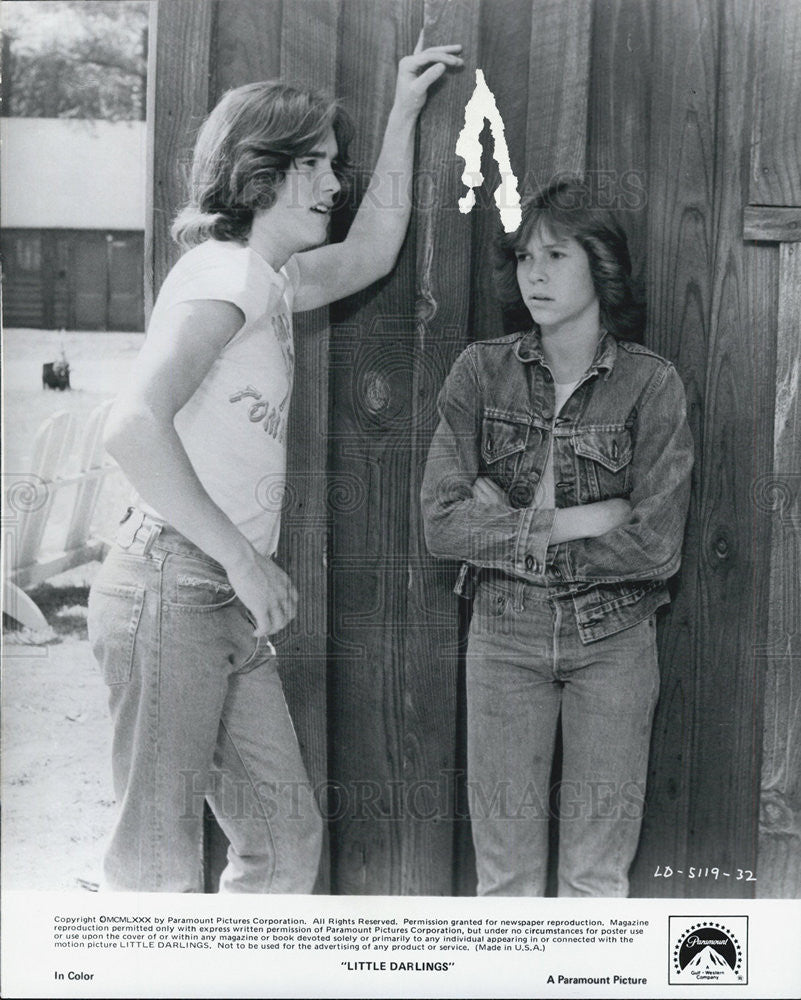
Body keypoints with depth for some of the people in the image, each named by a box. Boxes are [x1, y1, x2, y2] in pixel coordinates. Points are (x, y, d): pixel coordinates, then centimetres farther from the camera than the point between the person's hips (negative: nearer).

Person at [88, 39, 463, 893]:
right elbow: (133, 428, -23)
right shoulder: (223, 271, -11)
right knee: (160, 868, -1)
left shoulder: (267, 278, 17)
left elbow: (370, 254, 31)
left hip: (228, 605, 9)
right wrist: (244, 558, -20)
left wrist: (403, 114, 30)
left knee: (286, 838, 11)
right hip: (171, 588, -9)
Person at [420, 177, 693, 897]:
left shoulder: (651, 384, -7)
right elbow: (442, 522, -10)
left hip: (613, 640, -1)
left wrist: (511, 532, -12)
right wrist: (575, 522, -16)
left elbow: (656, 546, -14)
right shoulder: (481, 371, -2)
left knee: (597, 873, 10)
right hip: (505, 634, 1)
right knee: (505, 870, 9)